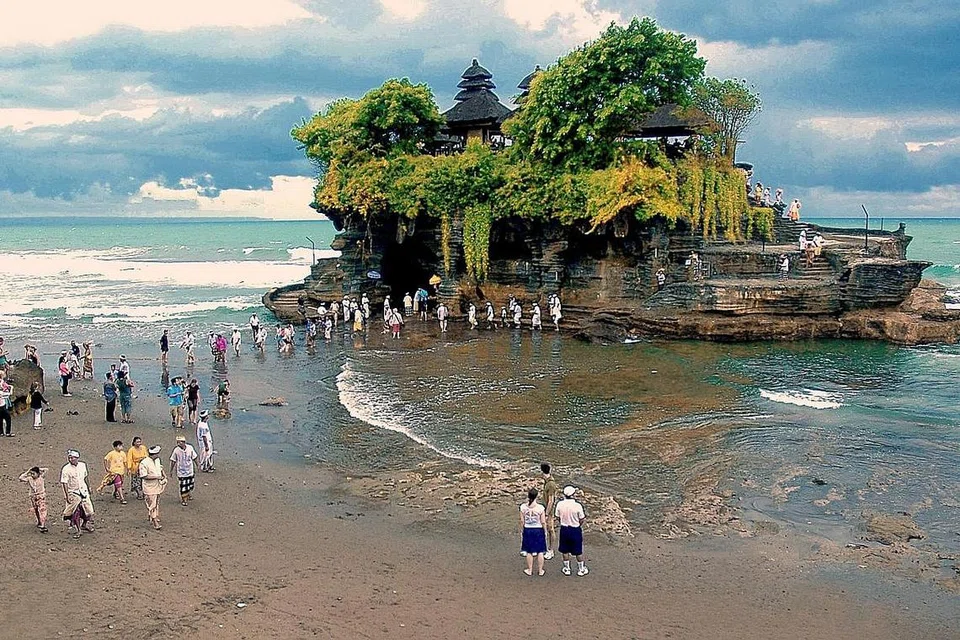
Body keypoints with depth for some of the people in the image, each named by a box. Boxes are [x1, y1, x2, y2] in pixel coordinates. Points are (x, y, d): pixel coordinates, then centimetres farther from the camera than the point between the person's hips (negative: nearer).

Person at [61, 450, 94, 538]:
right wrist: (67, 496, -20)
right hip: (73, 493, -4)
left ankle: (85, 525, 32)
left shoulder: (82, 465, 1)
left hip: (83, 491, 4)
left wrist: (88, 488, 21)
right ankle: (77, 531, 11)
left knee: (89, 510, 7)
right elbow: (64, 483, -15)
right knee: (75, 513, -4)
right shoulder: (66, 469, -15)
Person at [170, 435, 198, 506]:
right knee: (183, 486, -1)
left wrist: (196, 466, 12)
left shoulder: (190, 448, -10)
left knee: (191, 483, 18)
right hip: (181, 472, -4)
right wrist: (171, 470, 0)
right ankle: (183, 500, 15)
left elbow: (194, 458, 5)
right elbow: (173, 461, -6)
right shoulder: (176, 450, -17)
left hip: (190, 470, 4)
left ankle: (188, 495, 45)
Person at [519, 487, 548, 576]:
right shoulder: (540, 507, -17)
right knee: (540, 552, 12)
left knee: (529, 552, 14)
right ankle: (540, 571, 20)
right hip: (538, 530, -2)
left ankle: (530, 570, 23)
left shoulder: (523, 507, -11)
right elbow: (543, 522, -9)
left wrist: (521, 531, 9)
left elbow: (522, 521, -4)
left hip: (527, 530, 2)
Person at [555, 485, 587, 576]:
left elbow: (558, 517, -1)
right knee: (578, 551, 14)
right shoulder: (578, 505, -22)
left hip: (564, 529, 2)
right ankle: (581, 569, 27)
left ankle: (566, 569, 29)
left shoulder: (560, 504, -13)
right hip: (575, 530, -2)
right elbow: (581, 520, -11)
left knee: (565, 551, 18)